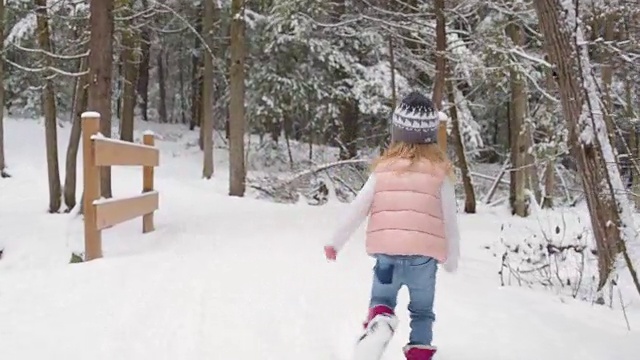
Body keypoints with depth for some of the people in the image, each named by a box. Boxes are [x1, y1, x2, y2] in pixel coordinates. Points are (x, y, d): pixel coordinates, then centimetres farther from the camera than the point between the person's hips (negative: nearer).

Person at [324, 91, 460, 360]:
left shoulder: (384, 168, 4)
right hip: (425, 253, 0)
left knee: (382, 298, 19)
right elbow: (450, 219, 6)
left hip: (387, 250, 0)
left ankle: (380, 315, -12)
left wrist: (336, 242, 11)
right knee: (422, 311, 17)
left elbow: (358, 209, 4)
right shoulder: (440, 171, 2)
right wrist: (452, 258, 17)